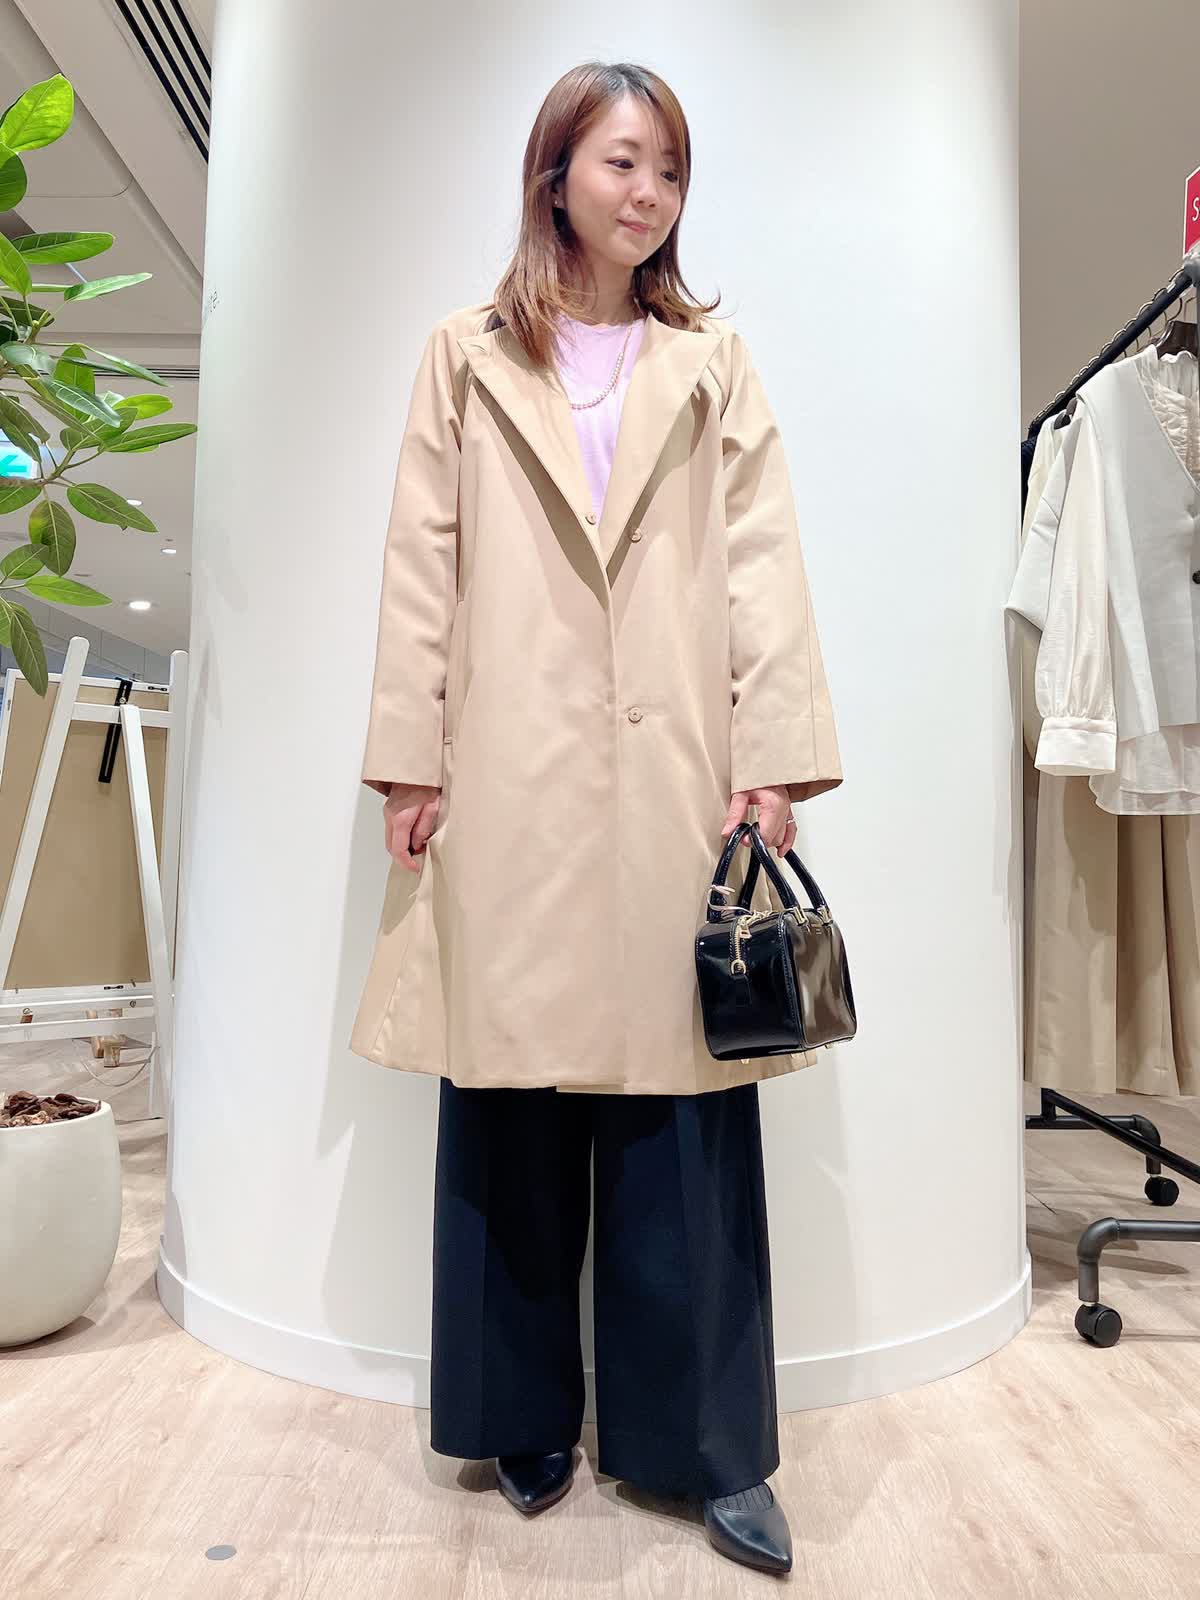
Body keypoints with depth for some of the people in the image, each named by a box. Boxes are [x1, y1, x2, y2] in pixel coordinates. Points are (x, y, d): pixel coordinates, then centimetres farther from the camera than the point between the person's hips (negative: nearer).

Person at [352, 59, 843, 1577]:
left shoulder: (715, 364, 18)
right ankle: (528, 1421, 26)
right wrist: (411, 760, -1)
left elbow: (762, 563, 7)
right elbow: (422, 565, 8)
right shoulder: (465, 357, 16)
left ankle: (708, 1446, 21)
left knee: (684, 1113, 2)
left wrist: (776, 755, -4)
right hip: (513, 784, 0)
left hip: (677, 781, 1)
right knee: (517, 1109, 5)